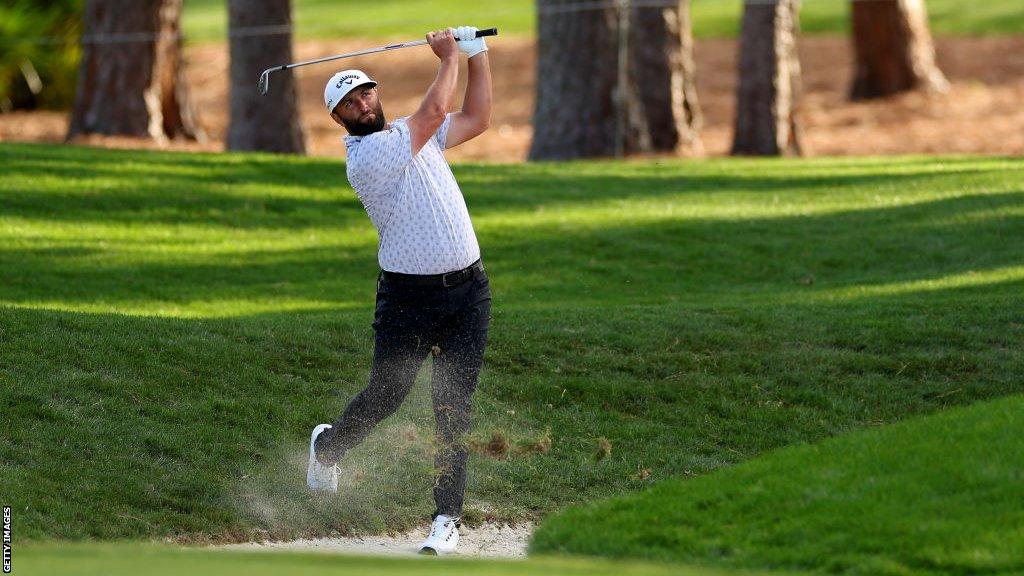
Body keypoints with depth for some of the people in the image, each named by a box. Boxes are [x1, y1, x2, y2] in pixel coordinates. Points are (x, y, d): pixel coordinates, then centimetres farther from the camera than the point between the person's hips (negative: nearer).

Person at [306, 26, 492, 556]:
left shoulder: (412, 134, 12)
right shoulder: (365, 156, -14)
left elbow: (476, 120, 20)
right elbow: (435, 111, -17)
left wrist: (478, 56, 12)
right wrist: (449, 57, -2)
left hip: (467, 291, 5)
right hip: (408, 296, -5)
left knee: (452, 404, -3)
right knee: (385, 397, 5)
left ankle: (446, 518, -1)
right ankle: (328, 446, 38)